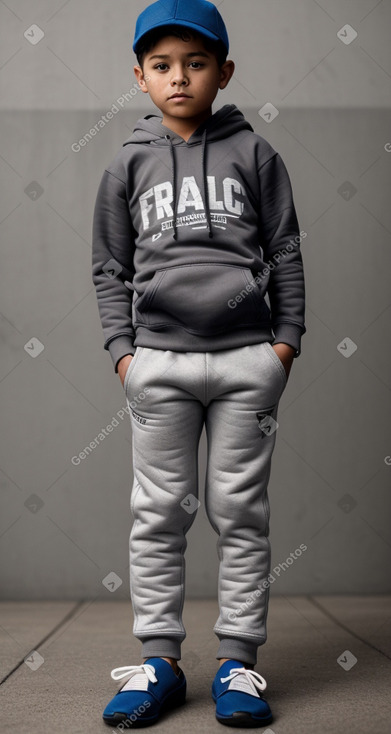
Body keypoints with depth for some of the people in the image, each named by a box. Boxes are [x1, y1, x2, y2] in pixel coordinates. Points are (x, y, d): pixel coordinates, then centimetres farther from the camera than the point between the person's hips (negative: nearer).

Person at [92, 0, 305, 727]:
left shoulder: (254, 154, 6)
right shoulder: (129, 164, 9)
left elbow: (286, 251, 7)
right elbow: (109, 267, 11)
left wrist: (286, 339, -1)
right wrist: (122, 349, 1)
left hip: (247, 357, -1)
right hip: (159, 361, 1)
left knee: (241, 512, 4)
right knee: (159, 514, 4)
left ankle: (237, 659, 14)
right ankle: (159, 660, 14)